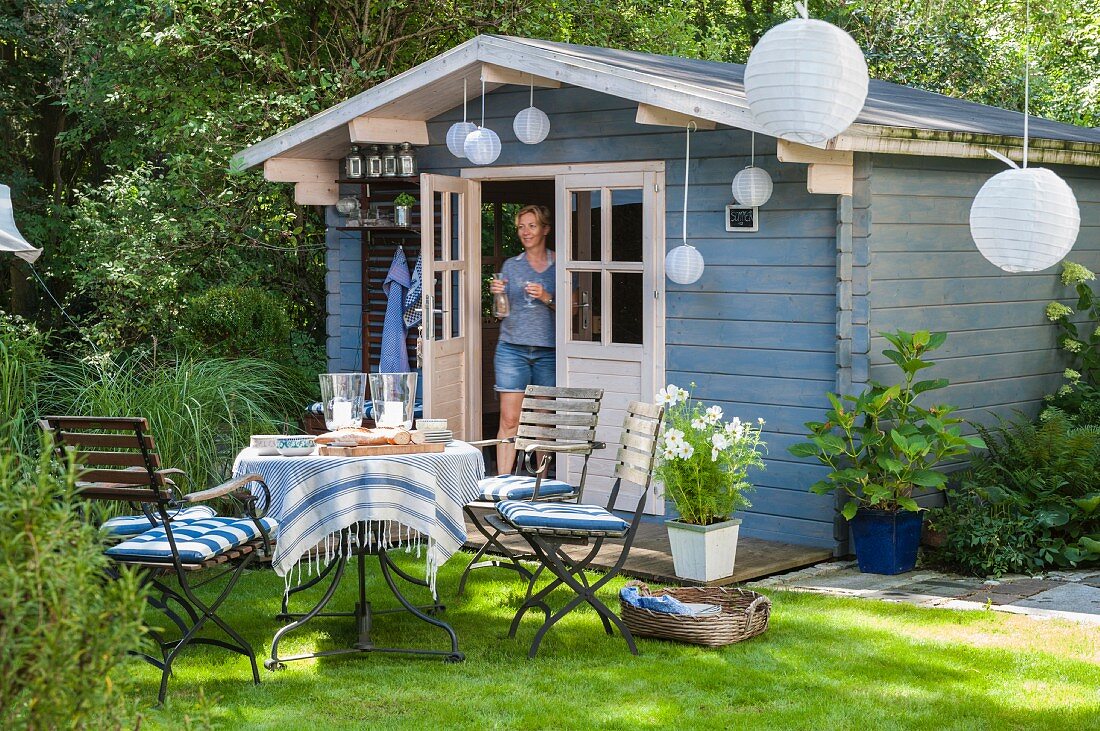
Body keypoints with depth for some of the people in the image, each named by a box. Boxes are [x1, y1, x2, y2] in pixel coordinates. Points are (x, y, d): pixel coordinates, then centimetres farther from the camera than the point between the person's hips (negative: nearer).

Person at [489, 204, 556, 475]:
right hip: (512, 348, 1)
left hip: (547, 351, -1)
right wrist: (497, 293, -5)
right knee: (509, 420, -5)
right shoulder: (511, 265, 12)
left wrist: (546, 298, -12)